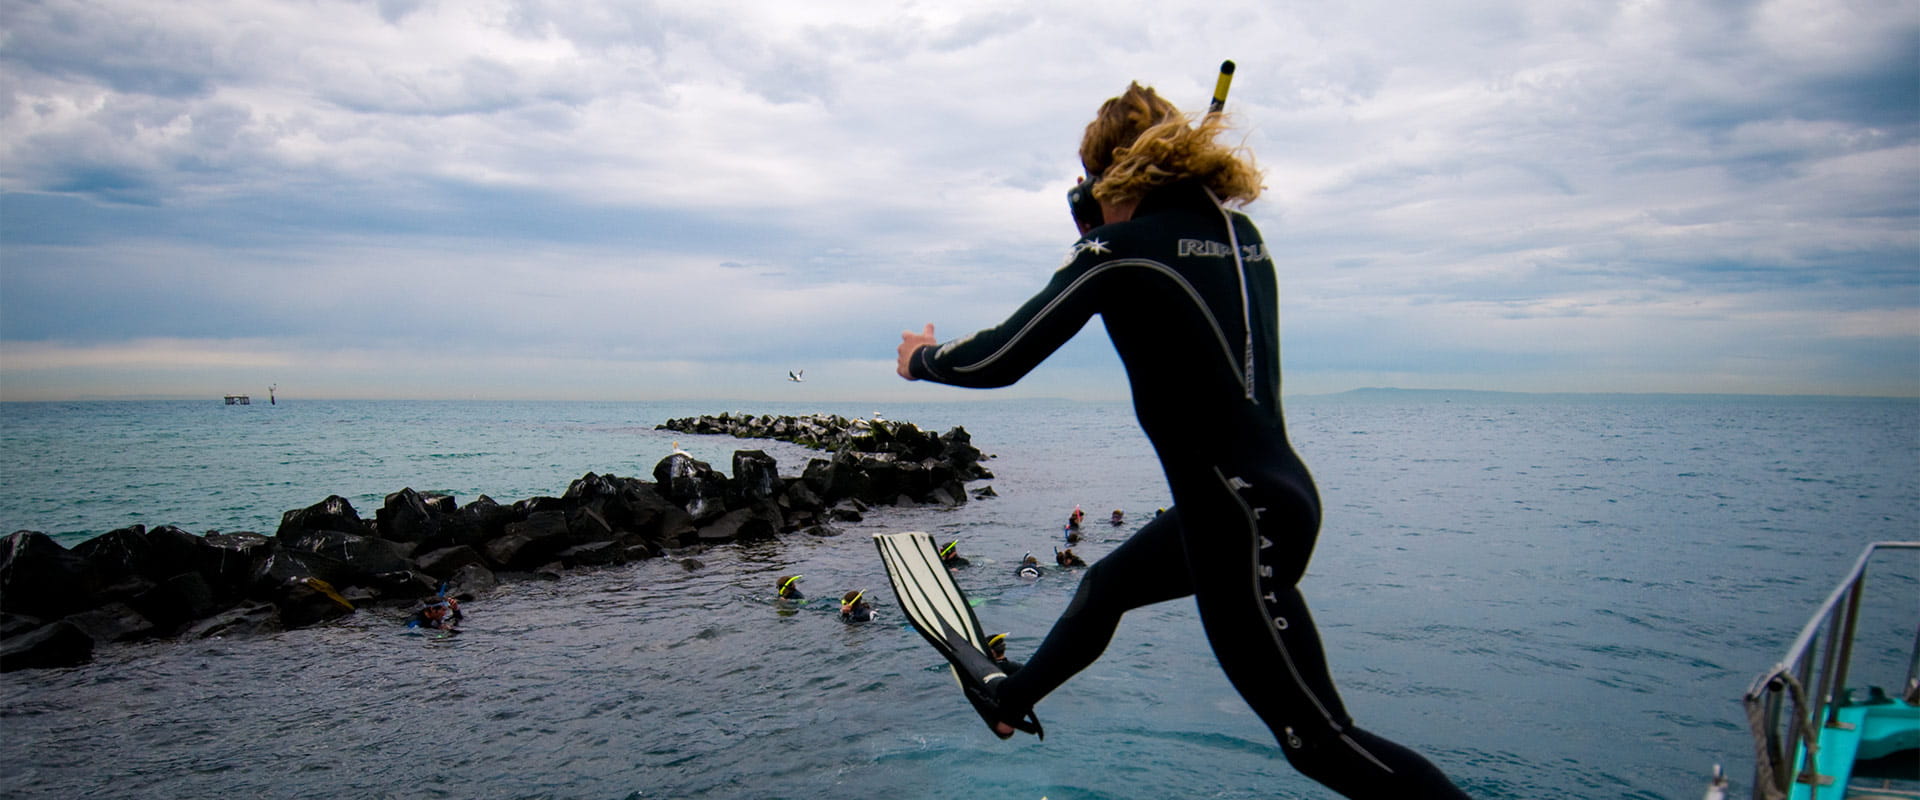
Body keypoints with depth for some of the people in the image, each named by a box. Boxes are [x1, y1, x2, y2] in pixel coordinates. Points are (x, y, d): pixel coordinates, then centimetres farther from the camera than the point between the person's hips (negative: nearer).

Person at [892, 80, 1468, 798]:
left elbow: (998, 362, -12)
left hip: (1242, 520, -9)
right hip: (1275, 494, 9)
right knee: (1103, 586, 28)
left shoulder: (1120, 248, -14)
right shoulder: (1238, 232, 8)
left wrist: (922, 358, 7)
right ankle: (1010, 701, 51)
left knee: (1320, 742, 1)